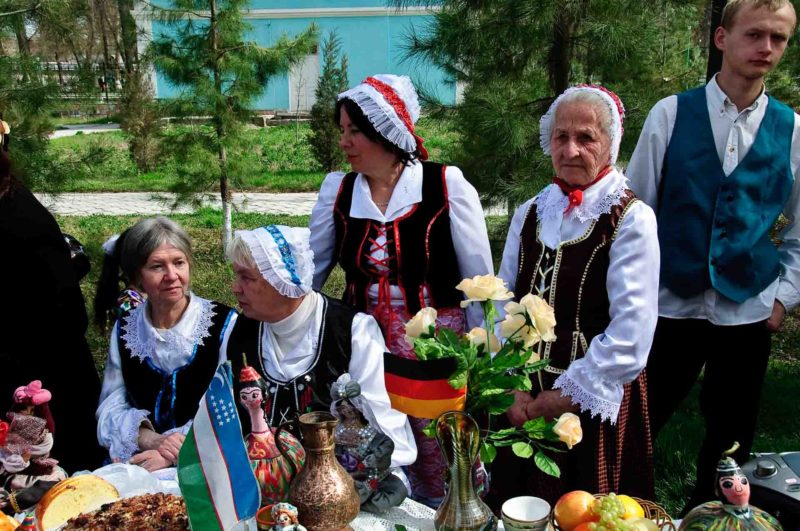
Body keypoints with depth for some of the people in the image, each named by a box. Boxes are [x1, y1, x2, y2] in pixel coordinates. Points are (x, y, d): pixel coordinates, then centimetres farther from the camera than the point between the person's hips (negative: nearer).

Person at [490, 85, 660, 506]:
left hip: (593, 403, -4)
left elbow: (631, 334, -17)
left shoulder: (631, 219, -11)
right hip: (522, 401, 5)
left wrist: (566, 395, -14)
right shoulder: (530, 214, 5)